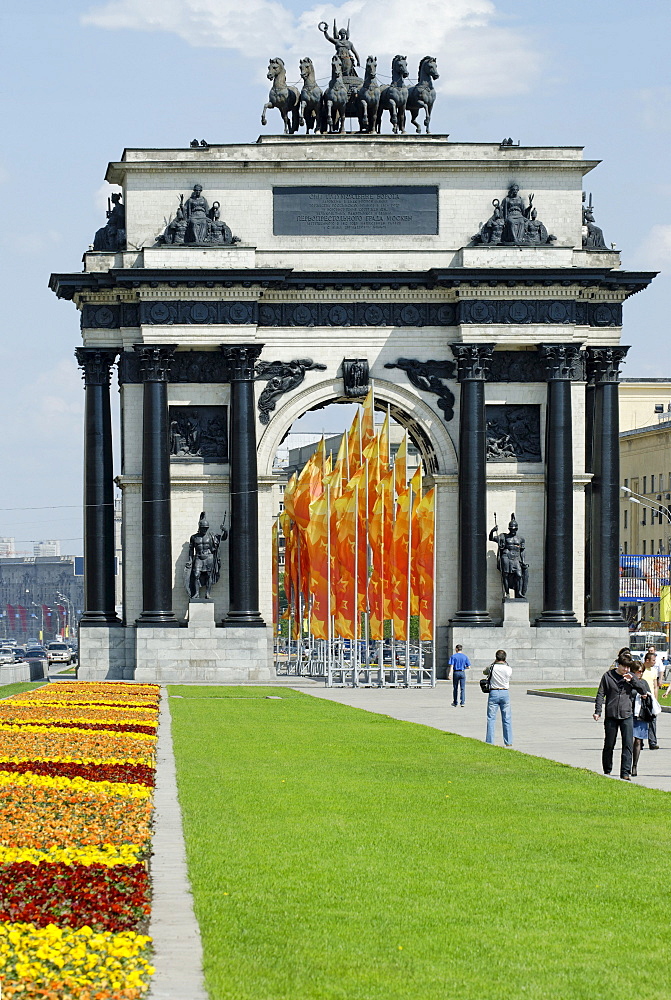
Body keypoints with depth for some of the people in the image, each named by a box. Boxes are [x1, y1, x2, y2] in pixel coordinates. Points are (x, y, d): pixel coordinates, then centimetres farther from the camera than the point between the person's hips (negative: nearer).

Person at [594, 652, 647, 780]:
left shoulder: (631, 677, 6)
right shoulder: (608, 676, 1)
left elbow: (643, 690, 3)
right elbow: (601, 694, 3)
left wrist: (632, 680, -11)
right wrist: (597, 711, -5)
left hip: (627, 715, 1)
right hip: (611, 715, -1)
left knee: (628, 745, -7)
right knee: (609, 745, 7)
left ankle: (625, 772, -5)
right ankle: (607, 771, 22)